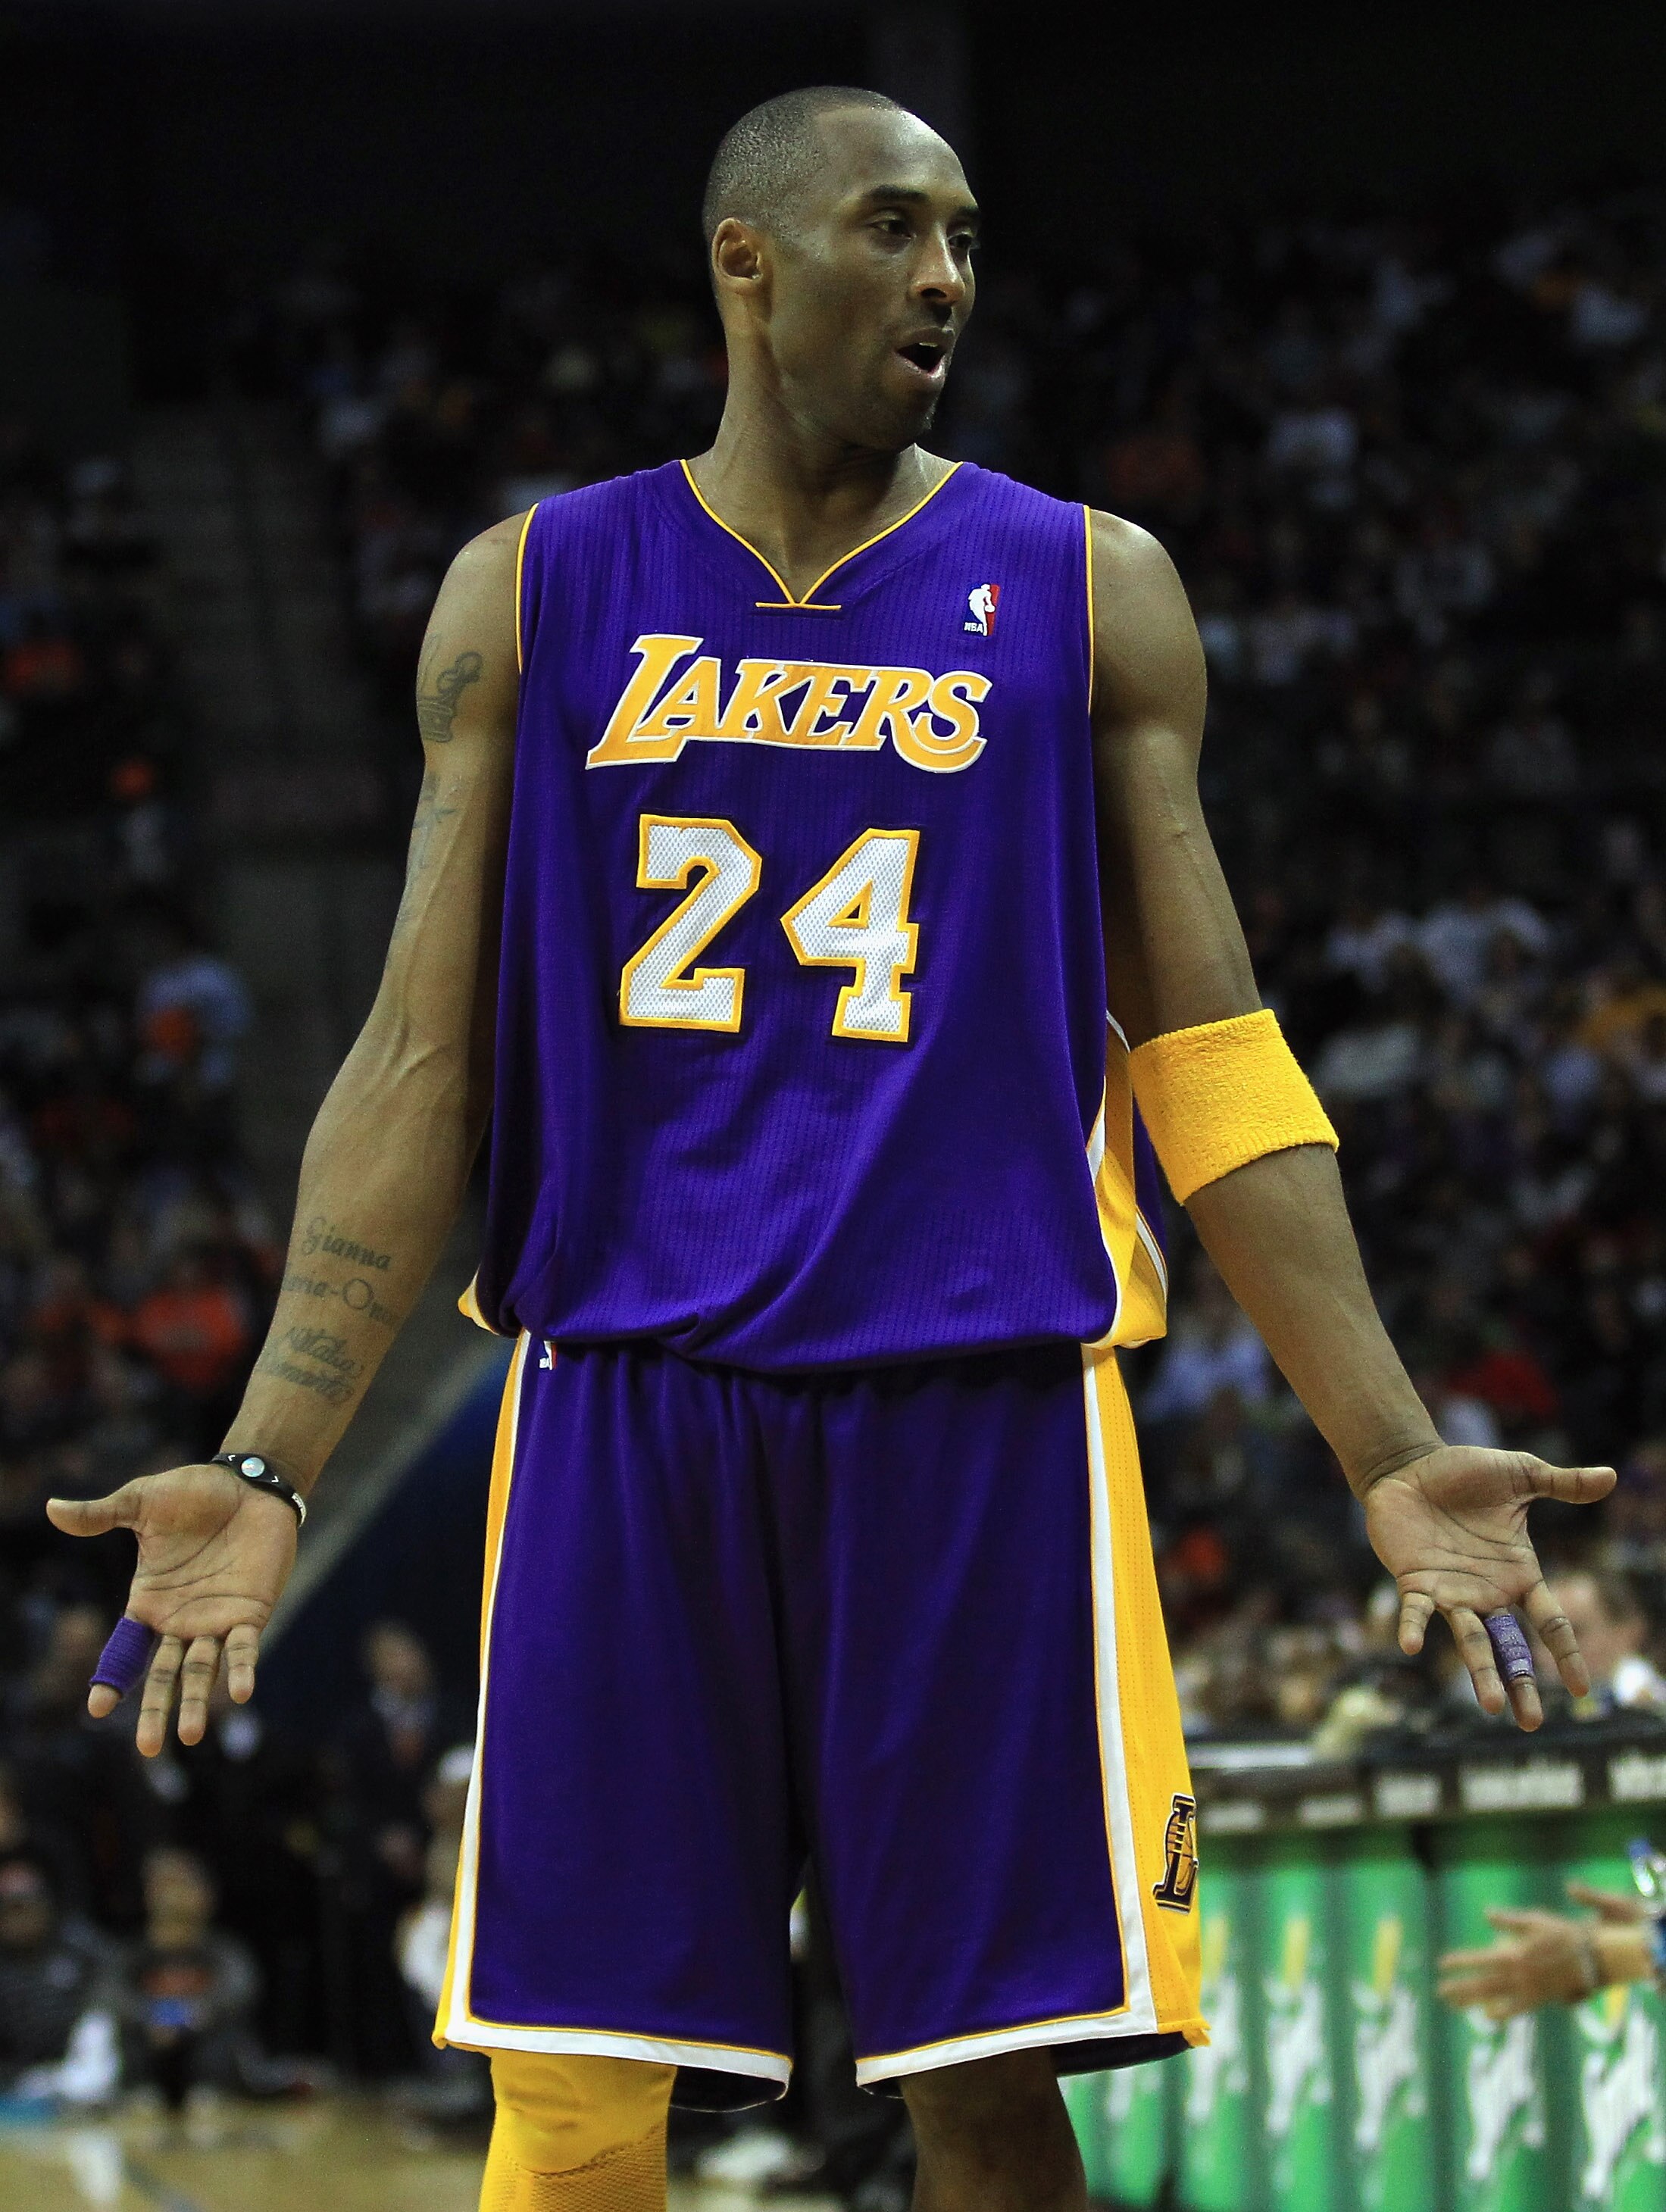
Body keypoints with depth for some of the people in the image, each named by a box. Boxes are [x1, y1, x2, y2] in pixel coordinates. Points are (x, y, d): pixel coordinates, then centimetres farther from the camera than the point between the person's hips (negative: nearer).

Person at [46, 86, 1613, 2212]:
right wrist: (268, 1466, -2)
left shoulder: (1086, 592, 7)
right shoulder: (531, 594, 8)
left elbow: (1205, 1055, 7)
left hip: (981, 1399, 0)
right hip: (622, 1400, 1)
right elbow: (421, 1059, 7)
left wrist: (1391, 1453, -1)